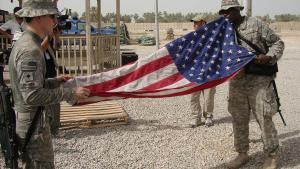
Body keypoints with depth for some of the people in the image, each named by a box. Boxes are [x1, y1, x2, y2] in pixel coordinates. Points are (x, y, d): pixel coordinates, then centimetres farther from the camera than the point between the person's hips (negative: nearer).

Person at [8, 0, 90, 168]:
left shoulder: (23, 43, 9)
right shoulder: (30, 50, -23)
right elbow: (32, 96, -28)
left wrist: (54, 81, 8)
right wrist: (69, 94, -21)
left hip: (27, 120, 10)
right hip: (32, 124, -10)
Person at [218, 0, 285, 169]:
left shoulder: (256, 24, -3)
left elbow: (277, 43, 0)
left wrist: (269, 57, -18)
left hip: (259, 81, -5)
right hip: (237, 82, 5)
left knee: (265, 119, 0)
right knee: (238, 120, 11)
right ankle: (242, 154, 27)